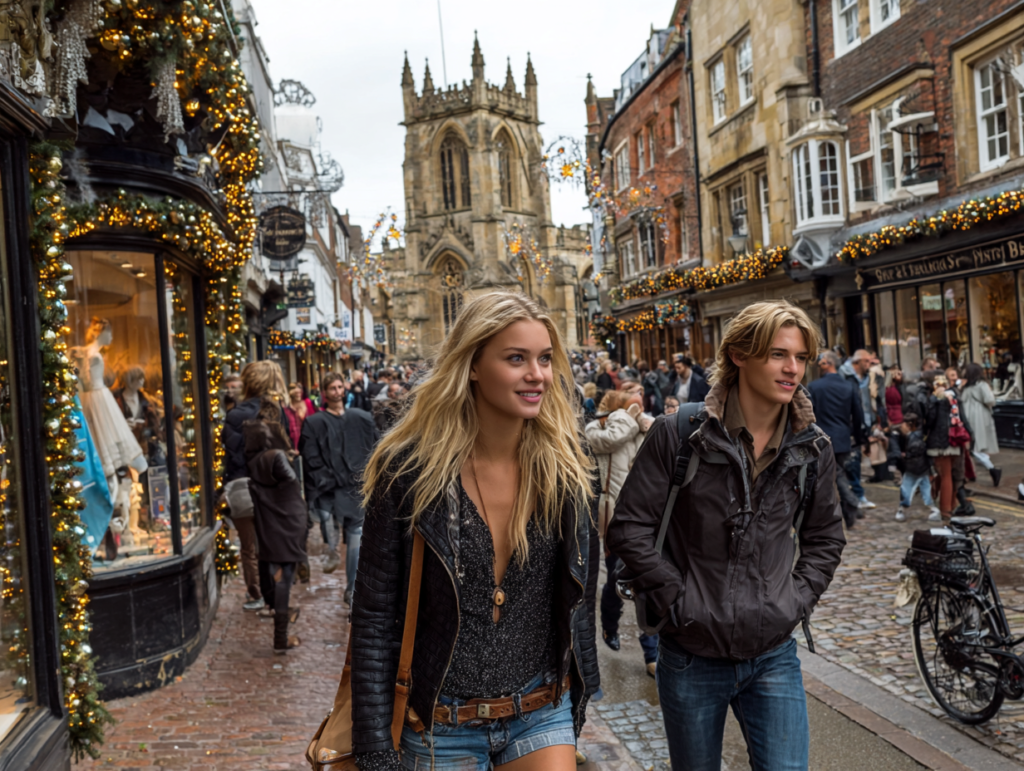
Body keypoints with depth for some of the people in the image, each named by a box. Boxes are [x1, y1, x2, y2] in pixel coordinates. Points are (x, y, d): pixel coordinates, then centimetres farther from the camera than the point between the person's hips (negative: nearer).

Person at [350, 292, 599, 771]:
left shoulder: (566, 468, -5)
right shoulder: (408, 469, -15)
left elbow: (573, 601, 6)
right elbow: (374, 617, -10)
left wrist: (577, 699, 10)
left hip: (542, 716, 2)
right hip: (440, 728, -2)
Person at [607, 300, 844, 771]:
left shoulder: (812, 447, 0)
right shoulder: (678, 434, -12)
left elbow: (825, 538, 14)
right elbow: (628, 528, -10)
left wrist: (796, 599, 1)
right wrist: (678, 601, -12)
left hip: (773, 656, 2)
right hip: (691, 656, -2)